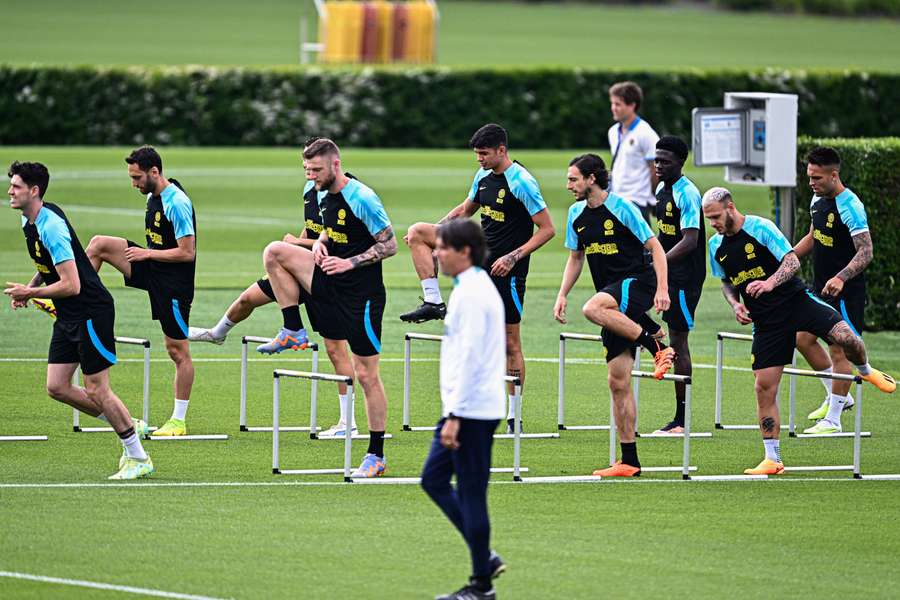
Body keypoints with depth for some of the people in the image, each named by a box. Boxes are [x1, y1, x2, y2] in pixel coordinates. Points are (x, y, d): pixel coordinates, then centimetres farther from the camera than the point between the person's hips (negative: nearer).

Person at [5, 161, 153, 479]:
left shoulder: (51, 226, -23)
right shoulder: (29, 222, 7)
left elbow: (71, 285, -26)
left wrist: (30, 293, -16)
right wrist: (30, 287, 7)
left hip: (92, 312, -10)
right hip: (68, 317, 10)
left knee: (96, 390, -5)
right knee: (57, 387, 6)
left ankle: (138, 458, 8)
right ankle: (129, 426, 19)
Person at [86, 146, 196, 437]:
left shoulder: (177, 203, -22)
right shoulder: (153, 196, 6)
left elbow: (187, 253, -23)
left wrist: (147, 253, -17)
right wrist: (144, 253, 10)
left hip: (174, 281, -9)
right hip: (151, 270, 9)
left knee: (178, 350, -1)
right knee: (99, 244, -4)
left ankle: (179, 421, 6)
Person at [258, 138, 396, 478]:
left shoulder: (361, 198, -18)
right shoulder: (325, 195, 6)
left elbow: (390, 246, -16)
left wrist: (350, 262, -23)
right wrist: (321, 242, 2)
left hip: (362, 293, -8)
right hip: (330, 283, 8)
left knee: (366, 374, -3)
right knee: (275, 252, -8)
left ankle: (377, 456, 6)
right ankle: (293, 332, 1)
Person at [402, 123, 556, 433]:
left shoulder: (521, 182, -17)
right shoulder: (483, 176, 6)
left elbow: (547, 229, -16)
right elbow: (465, 210, 24)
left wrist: (513, 257, -21)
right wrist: (429, 232, 13)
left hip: (506, 268, -8)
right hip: (480, 254, 8)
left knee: (511, 341, -2)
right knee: (416, 232, 1)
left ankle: (513, 414, 6)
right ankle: (433, 302, -2)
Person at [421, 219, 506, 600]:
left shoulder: (472, 294, -17)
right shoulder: (479, 288, 15)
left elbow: (469, 358, -22)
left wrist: (454, 416, -22)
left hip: (470, 411, -10)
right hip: (466, 410, 10)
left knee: (471, 494, -4)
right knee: (433, 479, 14)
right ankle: (484, 558, 16)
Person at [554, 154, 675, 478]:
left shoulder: (622, 208, -10)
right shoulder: (577, 214, 11)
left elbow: (655, 247, -9)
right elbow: (576, 257, 22)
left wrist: (662, 289, -19)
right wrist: (562, 295, 11)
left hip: (638, 283, -7)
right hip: (616, 306, 7)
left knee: (593, 308, -37)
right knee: (618, 381, 3)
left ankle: (657, 348, -25)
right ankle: (629, 461, 6)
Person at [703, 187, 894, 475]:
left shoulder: (760, 227, -11)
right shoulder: (716, 245, 6)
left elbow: (792, 261, -14)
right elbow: (726, 282, 21)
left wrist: (770, 283, -31)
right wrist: (735, 304, 1)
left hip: (795, 300, -4)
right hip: (765, 321, 4)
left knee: (846, 338, -24)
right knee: (764, 387, -3)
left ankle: (865, 370, 13)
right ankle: (772, 460, 5)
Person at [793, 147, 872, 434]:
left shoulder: (850, 207, -20)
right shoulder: (818, 200, 6)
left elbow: (865, 252, -25)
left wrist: (841, 278, -38)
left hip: (845, 292, -9)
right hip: (820, 287, 9)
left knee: (838, 349, -5)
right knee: (802, 338, 11)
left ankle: (833, 419, 1)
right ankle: (837, 396, 25)